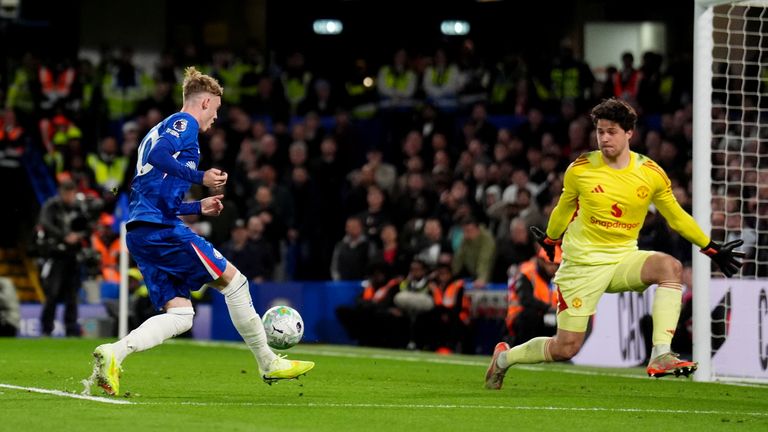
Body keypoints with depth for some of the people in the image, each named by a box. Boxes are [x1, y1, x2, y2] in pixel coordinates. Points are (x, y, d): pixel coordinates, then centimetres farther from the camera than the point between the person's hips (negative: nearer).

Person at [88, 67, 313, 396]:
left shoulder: (159, 130, 28)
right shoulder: (184, 123, 0)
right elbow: (158, 155, -21)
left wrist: (198, 207, 31)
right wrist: (201, 178, -19)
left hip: (138, 232, 9)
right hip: (162, 229, -9)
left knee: (180, 316, 1)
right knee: (232, 279, 1)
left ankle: (113, 354, -18)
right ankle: (268, 363, 6)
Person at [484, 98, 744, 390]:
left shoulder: (652, 174, -4)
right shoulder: (580, 169, -7)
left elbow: (676, 217, 10)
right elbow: (563, 209, 14)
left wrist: (712, 249, 11)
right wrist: (550, 239, 29)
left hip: (624, 259, 2)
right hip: (582, 263, -2)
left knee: (670, 266, -30)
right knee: (565, 348, -5)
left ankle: (661, 356, -32)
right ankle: (504, 358, 25)